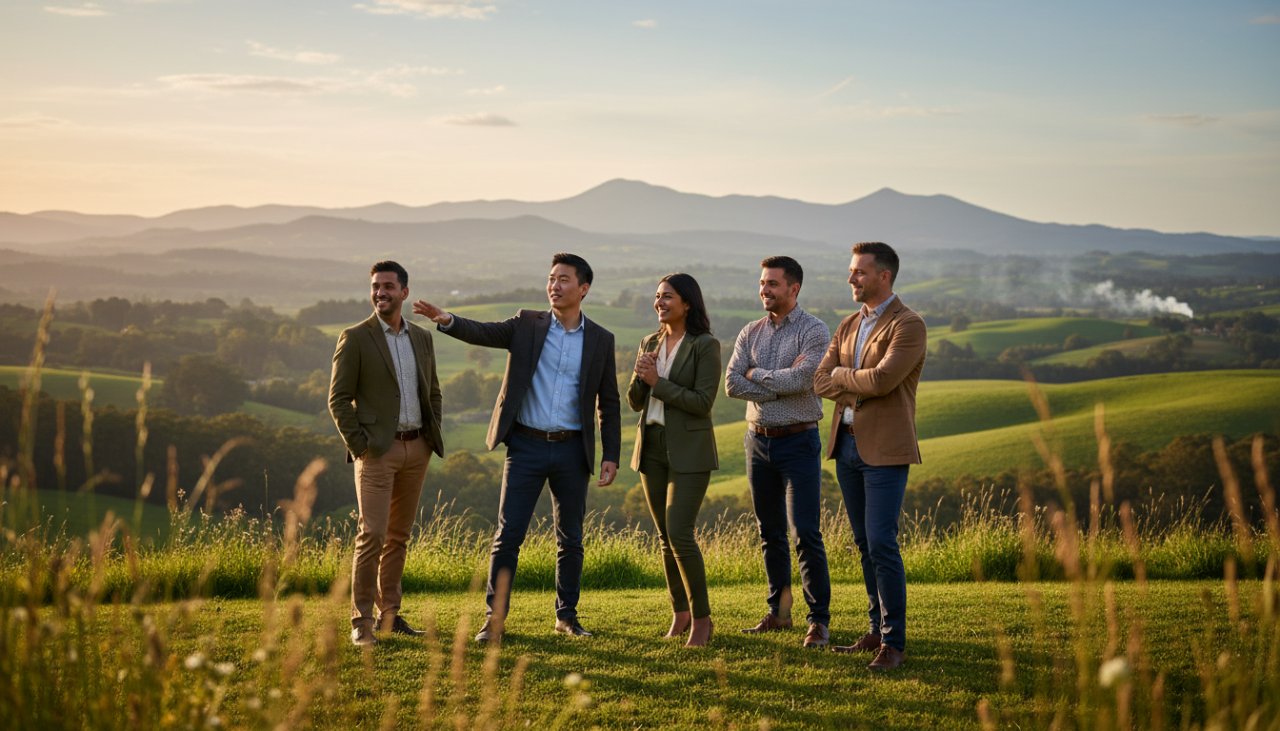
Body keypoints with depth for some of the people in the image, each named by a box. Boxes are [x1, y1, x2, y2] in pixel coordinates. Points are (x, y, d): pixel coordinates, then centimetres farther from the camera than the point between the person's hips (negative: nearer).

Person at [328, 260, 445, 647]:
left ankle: (389, 613, 19)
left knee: (399, 536, 11)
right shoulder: (355, 338, -4)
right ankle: (361, 620, -6)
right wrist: (358, 445, -12)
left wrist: (433, 437, 9)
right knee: (372, 534, -11)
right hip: (378, 450, -5)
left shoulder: (422, 338, 11)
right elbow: (338, 399, -5)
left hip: (416, 449, 5)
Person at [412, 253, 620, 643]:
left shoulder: (600, 339, 4)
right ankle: (494, 618, 4)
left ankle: (566, 615, 23)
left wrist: (611, 457, 0)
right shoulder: (527, 324, 3)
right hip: (526, 446, -1)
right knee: (508, 534, -3)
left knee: (570, 538, 9)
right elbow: (482, 333, -12)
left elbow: (608, 403, 6)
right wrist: (445, 319, -33)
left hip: (572, 450, 1)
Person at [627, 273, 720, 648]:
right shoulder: (650, 343, 11)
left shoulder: (705, 346, -7)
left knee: (679, 534, -13)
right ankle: (680, 613, 21)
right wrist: (640, 374, -9)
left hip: (688, 451, -6)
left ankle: (701, 618, -1)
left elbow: (703, 402, -15)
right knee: (666, 537, 10)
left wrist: (658, 382, -15)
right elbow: (635, 402, 10)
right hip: (652, 447, 6)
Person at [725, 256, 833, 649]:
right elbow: (731, 384, -3)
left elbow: (802, 379, -22)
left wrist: (756, 374, -8)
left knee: (806, 533, -9)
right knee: (770, 534, 12)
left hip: (798, 442, -6)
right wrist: (781, 384, -12)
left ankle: (819, 620, -3)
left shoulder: (813, 331, -6)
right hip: (758, 440, 6)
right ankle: (778, 612, 22)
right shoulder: (750, 333, 9)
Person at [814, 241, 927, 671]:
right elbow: (820, 382, 6)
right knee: (864, 544, 12)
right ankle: (877, 629, 21)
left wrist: (841, 374, -4)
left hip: (885, 449, -7)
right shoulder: (848, 326, 15)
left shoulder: (908, 325, -9)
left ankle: (893, 643, -4)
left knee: (881, 544, -10)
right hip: (846, 444, 8)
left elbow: (881, 380, -22)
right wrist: (860, 388, -11)